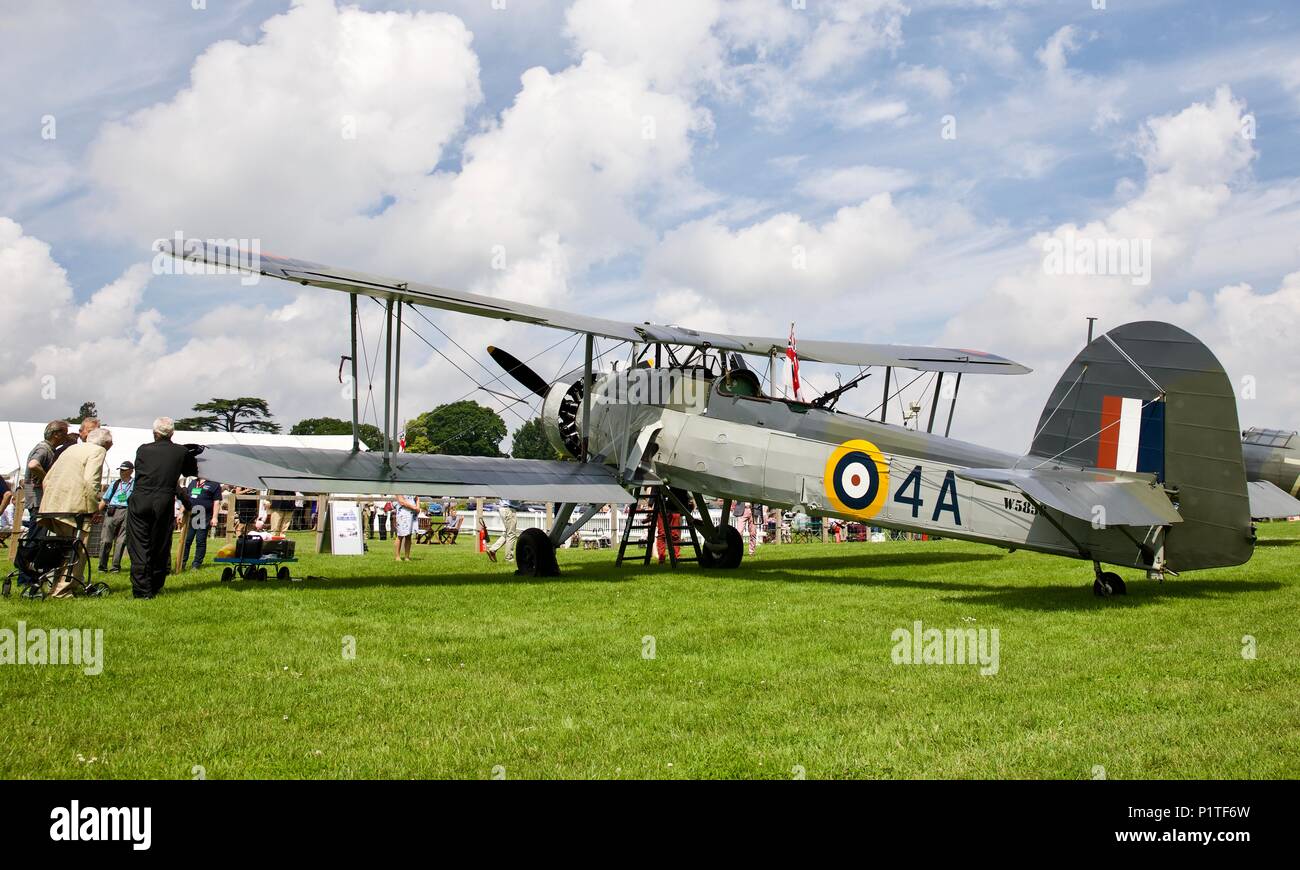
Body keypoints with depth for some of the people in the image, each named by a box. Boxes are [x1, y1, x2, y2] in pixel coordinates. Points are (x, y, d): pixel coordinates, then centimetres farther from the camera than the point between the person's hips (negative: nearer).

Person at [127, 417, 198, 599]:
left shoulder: (143, 450, 3)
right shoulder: (181, 452, 3)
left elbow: (138, 470, 16)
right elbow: (193, 472, 18)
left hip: (139, 503, -1)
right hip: (164, 503, 1)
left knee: (139, 546, 1)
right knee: (160, 548, 11)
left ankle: (142, 590, -5)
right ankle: (155, 587, 17)